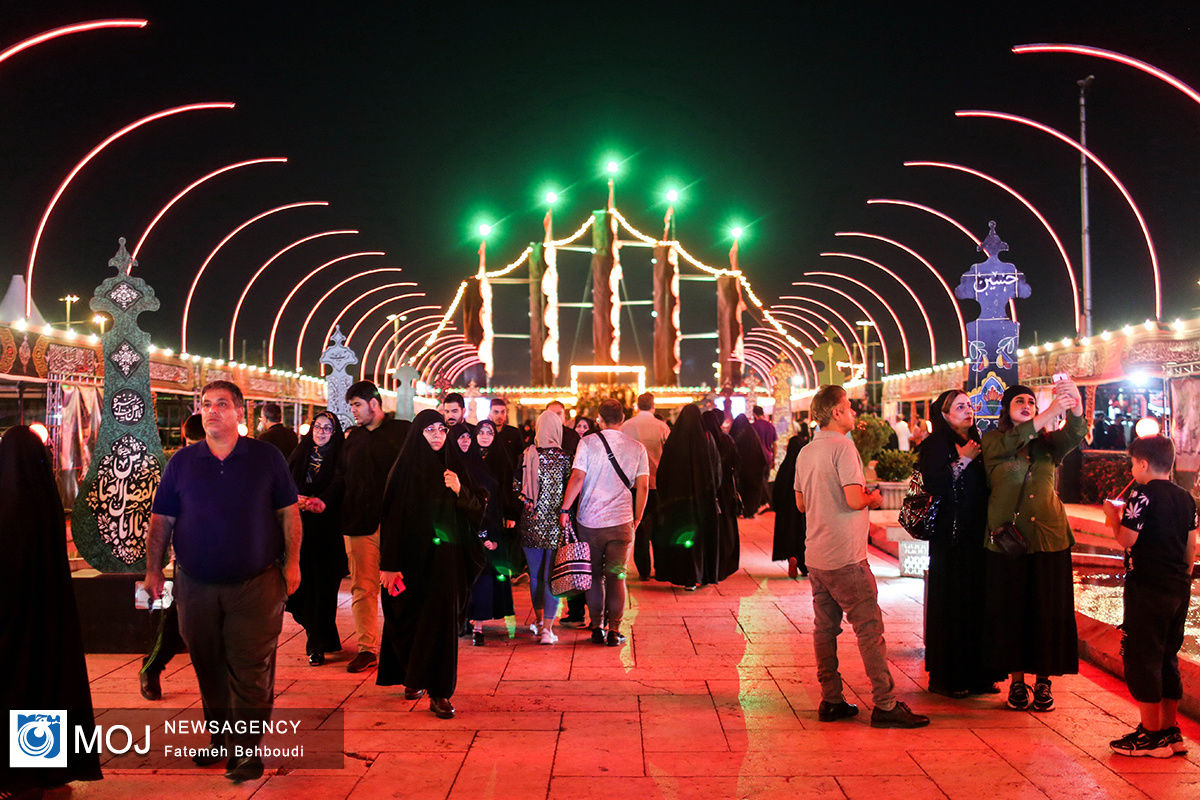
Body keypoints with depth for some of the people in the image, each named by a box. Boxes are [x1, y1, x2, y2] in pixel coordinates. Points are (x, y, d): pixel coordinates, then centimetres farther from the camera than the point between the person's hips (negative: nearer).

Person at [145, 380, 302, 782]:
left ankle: (247, 749, 6)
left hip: (255, 584, -3)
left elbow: (289, 511, 2)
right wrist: (153, 569, 4)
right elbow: (161, 519, 8)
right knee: (209, 669, 13)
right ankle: (220, 737, 29)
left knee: (250, 672, -3)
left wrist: (292, 562, -2)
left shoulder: (266, 457, 0)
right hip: (195, 585, 3)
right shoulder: (183, 461, 5)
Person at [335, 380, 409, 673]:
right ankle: (366, 647, 9)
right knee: (362, 587, 3)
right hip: (359, 523, 4)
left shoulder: (402, 431, 2)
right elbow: (341, 479, 19)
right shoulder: (353, 437, 16)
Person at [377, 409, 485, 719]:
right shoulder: (405, 469, -2)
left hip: (447, 558, 2)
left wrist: (460, 491, -14)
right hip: (413, 557, -1)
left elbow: (477, 511, 6)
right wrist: (389, 564, -12)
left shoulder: (453, 467, 7)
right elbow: (392, 518, -7)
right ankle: (413, 678, 28)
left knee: (442, 620, -4)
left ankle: (439, 691, 0)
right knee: (409, 620, 7)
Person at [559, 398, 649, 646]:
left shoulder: (588, 442, -3)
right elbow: (642, 487, 0)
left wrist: (565, 509, -3)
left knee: (594, 576, 13)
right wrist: (637, 518, 10)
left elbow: (577, 478, -10)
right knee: (616, 577, 5)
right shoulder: (637, 448, 1)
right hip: (621, 522, 0)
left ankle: (597, 628, 15)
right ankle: (614, 631, 3)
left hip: (589, 520, 0)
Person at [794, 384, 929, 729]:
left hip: (816, 557, 9)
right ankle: (885, 705, -4)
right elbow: (854, 500, -22)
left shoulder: (805, 452, 12)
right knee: (869, 629, -5)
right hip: (845, 558, -8)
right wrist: (873, 498, 0)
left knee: (825, 628, 10)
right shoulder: (842, 447, -14)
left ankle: (831, 700, 15)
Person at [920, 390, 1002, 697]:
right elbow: (934, 484, -17)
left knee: (977, 603, 6)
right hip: (950, 537, -6)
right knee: (951, 605, -3)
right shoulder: (936, 444, -4)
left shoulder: (977, 443, 17)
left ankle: (976, 674, 15)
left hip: (977, 536, 6)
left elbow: (985, 485, 17)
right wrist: (963, 460, -14)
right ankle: (946, 678, 6)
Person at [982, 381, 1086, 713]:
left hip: (1048, 537, 2)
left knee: (1047, 611, 2)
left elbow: (1074, 435, -12)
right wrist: (1050, 413, -32)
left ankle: (1043, 682, 12)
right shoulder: (993, 441, 3)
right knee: (1011, 611, 2)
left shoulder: (1048, 443, 9)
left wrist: (1075, 408, -34)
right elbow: (1010, 443, -20)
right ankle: (1017, 682, 13)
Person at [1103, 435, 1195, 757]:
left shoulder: (1143, 495, -13)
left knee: (1142, 658, 0)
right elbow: (1191, 547, 12)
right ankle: (1170, 731, 21)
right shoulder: (1186, 498, 8)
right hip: (1179, 590, 8)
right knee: (1168, 658, 16)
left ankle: (1152, 735, 2)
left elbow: (1126, 540, -16)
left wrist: (1113, 515, 0)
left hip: (1147, 588, -7)